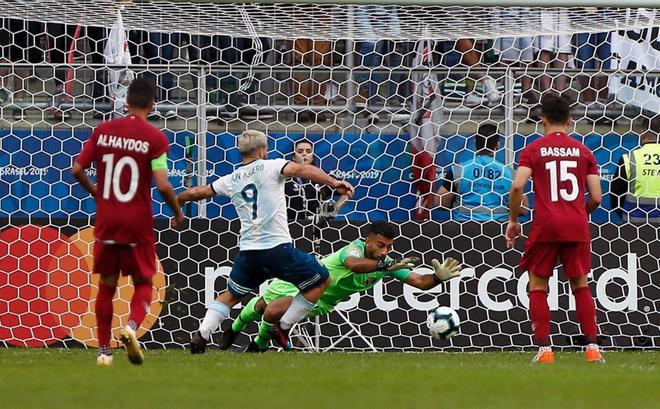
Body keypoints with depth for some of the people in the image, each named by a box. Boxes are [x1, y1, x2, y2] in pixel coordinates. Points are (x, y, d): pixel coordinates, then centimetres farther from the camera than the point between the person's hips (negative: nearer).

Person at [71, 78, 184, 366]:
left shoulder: (103, 131, 1)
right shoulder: (154, 138, -9)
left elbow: (77, 169, 2)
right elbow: (162, 185, -16)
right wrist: (177, 212, 2)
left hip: (106, 221, 3)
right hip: (138, 223, -3)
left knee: (106, 285, 13)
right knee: (143, 282, 11)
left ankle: (104, 350, 12)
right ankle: (132, 326, -18)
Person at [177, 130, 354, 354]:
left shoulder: (231, 180, 14)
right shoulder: (271, 167, 0)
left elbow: (198, 192, 27)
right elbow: (300, 169, -18)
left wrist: (176, 200, 46)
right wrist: (333, 182, -26)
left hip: (247, 250, 5)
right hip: (277, 247, -5)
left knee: (230, 295, 26)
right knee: (321, 280, 8)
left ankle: (201, 335, 12)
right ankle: (283, 328, 5)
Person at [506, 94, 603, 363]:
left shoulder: (533, 150, 1)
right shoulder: (583, 151, 7)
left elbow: (517, 186, -11)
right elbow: (596, 198, 5)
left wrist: (513, 220, 3)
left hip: (545, 225, -2)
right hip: (576, 226, 2)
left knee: (537, 286, 9)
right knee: (580, 285, 13)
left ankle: (544, 350, 0)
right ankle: (592, 348, 7)